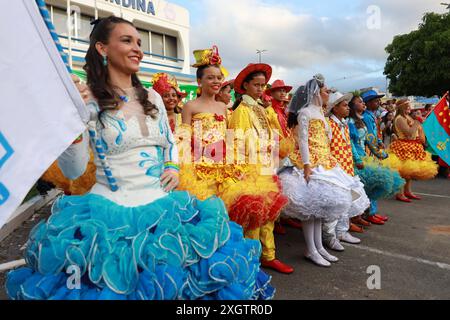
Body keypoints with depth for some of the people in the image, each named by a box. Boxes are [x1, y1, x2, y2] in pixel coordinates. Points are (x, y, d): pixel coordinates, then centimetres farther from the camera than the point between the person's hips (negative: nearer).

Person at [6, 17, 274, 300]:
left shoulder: (152, 97, 11)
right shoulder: (88, 100, -4)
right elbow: (74, 170, -9)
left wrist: (174, 167, 3)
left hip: (161, 203, 5)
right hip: (112, 207, -4)